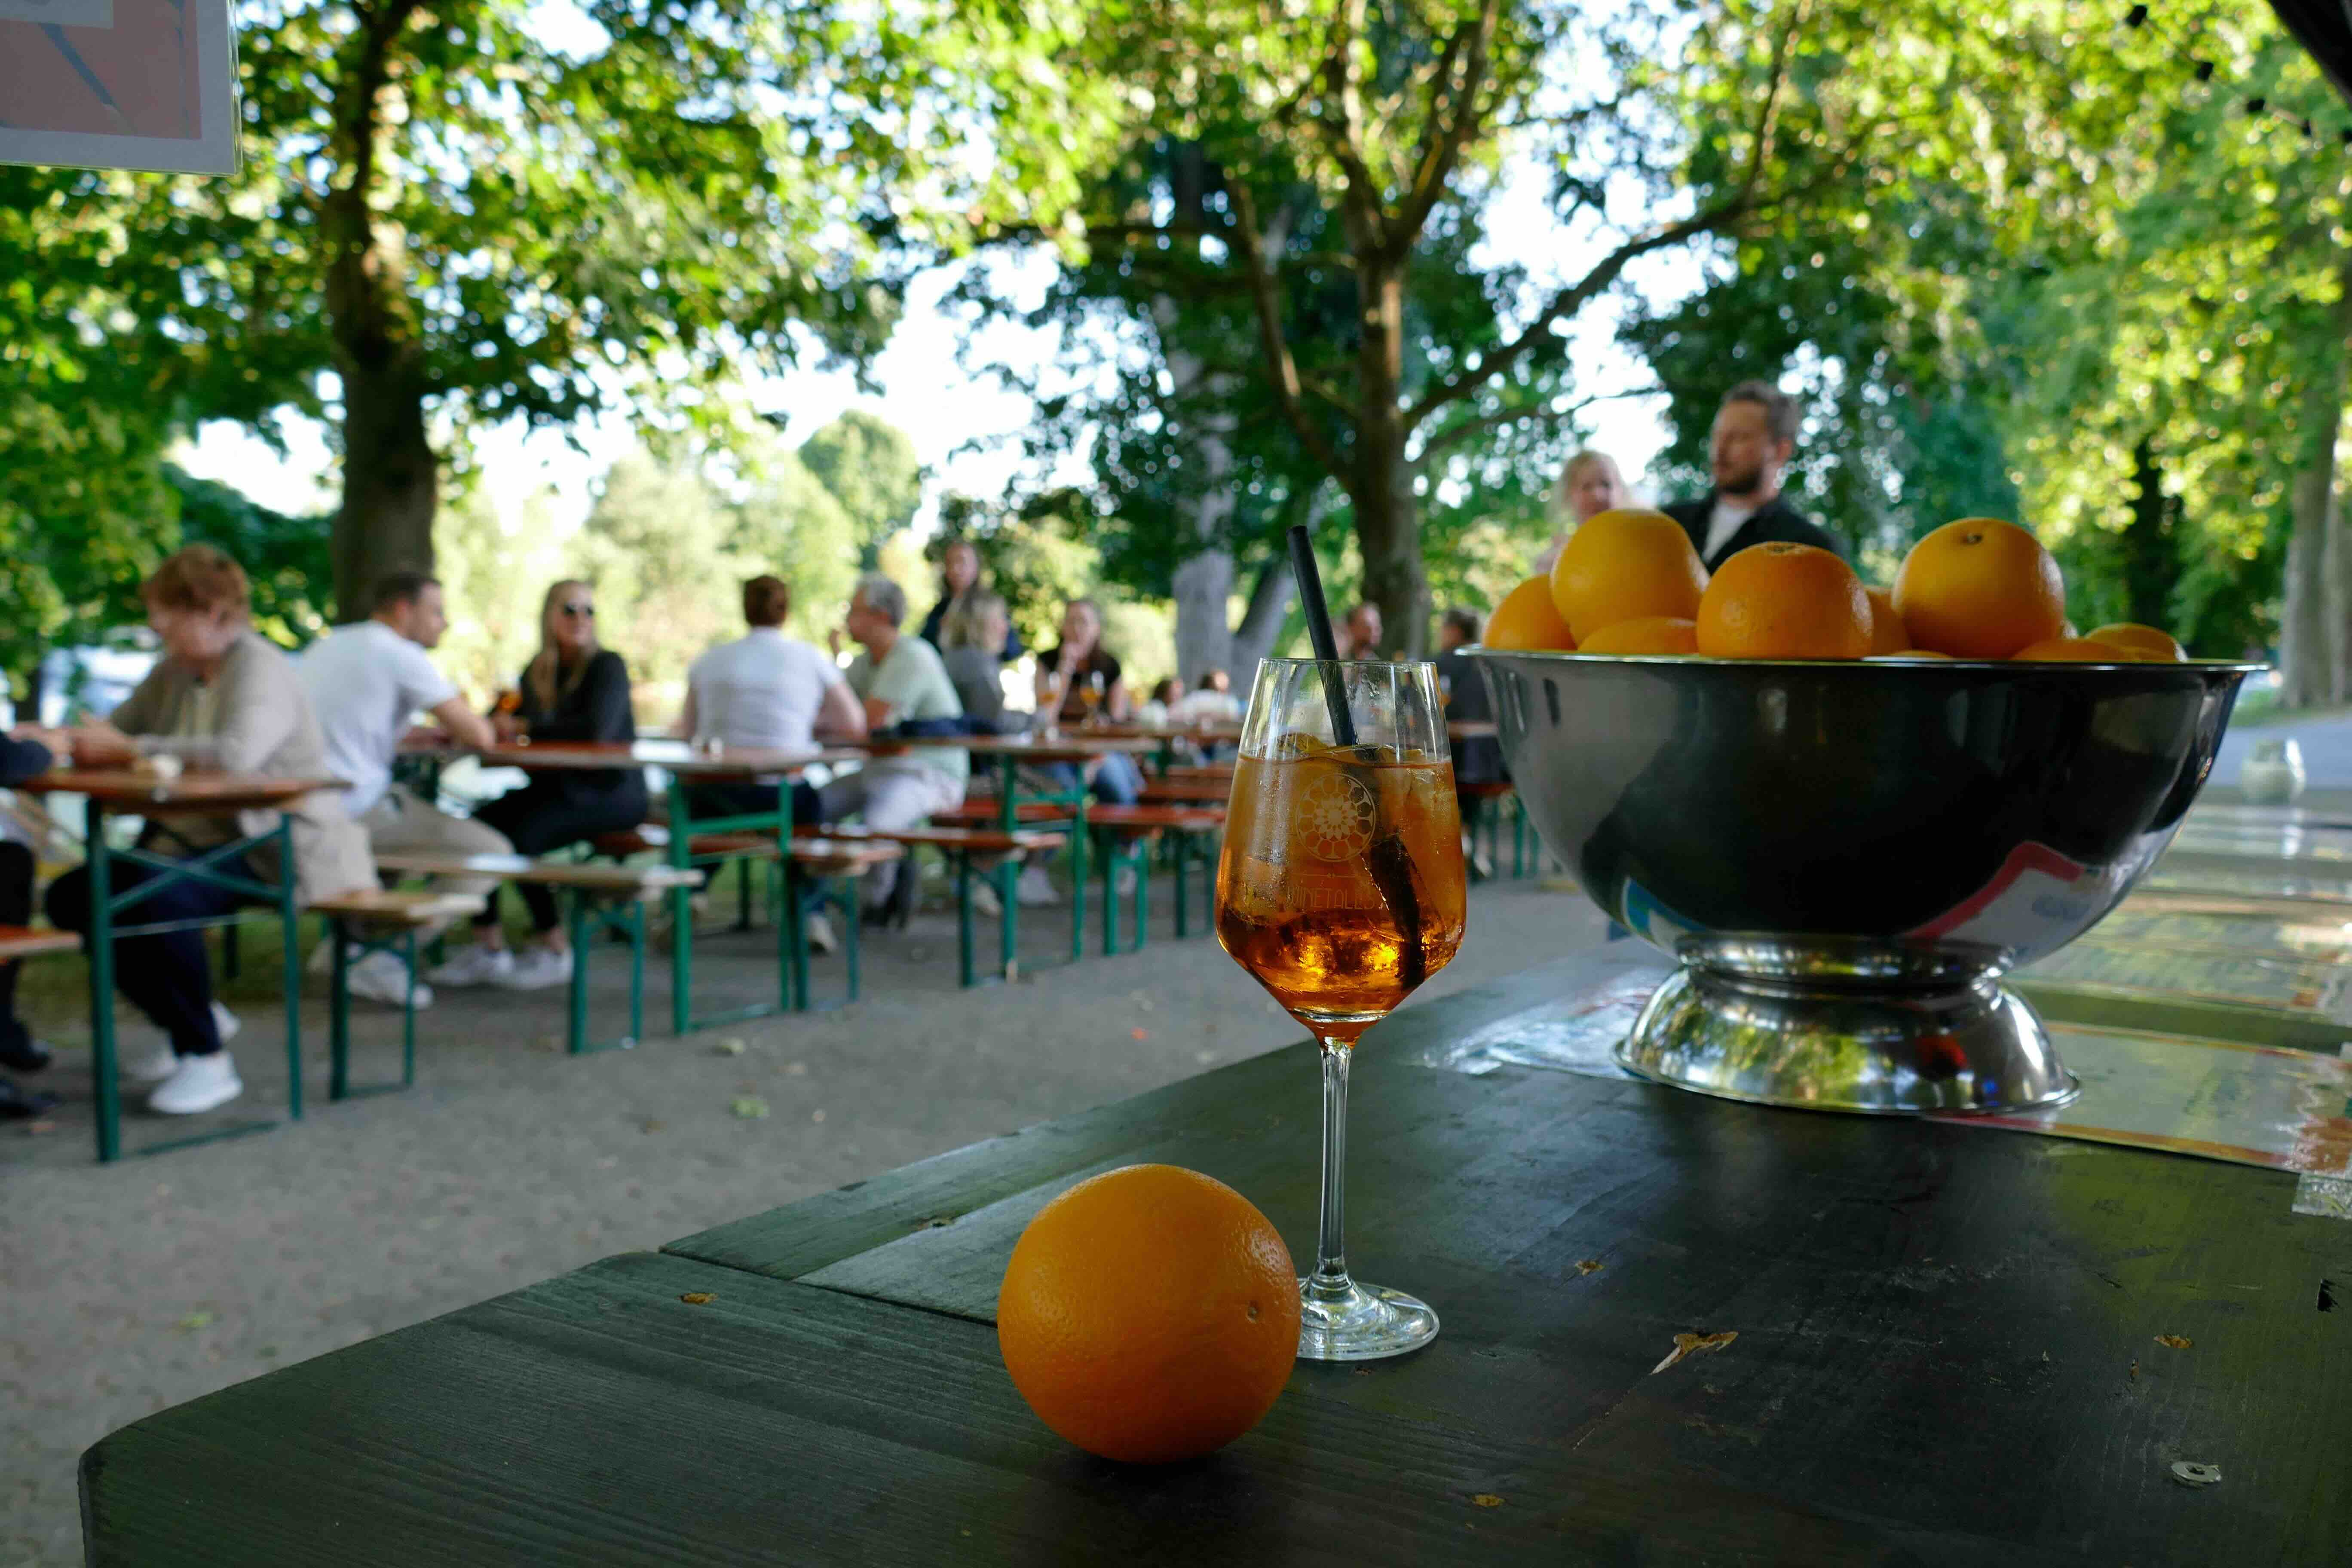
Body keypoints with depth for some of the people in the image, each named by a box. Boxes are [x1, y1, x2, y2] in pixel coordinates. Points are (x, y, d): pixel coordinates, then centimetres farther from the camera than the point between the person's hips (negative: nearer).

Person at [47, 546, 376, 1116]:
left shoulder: (260, 667, -14)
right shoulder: (173, 672, 13)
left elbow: (236, 753, -32)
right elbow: (114, 729, 18)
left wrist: (129, 749, -25)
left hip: (272, 854, -9)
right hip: (196, 844, 9)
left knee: (153, 894, -32)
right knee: (71, 895, -2)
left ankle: (208, 1060, -13)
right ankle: (195, 1019, 14)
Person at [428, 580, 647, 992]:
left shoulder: (608, 666, -9)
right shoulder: (538, 670, 11)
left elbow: (597, 730, -25)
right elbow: (499, 724, 15)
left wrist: (523, 728, -16)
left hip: (609, 792, -6)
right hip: (555, 785, 6)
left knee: (523, 836, -28)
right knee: (478, 825, -17)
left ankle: (554, 950, -10)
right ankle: (488, 949, -9)